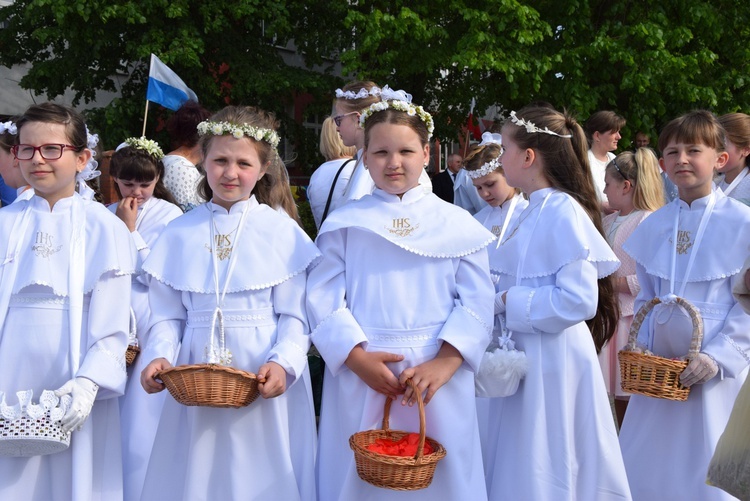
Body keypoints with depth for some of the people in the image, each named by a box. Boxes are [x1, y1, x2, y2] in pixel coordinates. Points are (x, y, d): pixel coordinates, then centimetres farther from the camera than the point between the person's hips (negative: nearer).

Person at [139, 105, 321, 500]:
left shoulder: (282, 232, -2)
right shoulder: (179, 234, 7)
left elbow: (294, 315, -4)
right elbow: (167, 315, 6)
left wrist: (283, 363, -20)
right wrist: (159, 356, -12)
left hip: (265, 384, -2)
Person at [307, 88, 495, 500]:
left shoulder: (457, 225, 5)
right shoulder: (344, 223, 6)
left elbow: (476, 302, -1)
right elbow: (324, 298, -1)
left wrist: (444, 362, -14)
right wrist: (357, 357, -13)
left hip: (438, 377, 0)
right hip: (359, 376, 0)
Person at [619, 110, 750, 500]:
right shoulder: (654, 225, 7)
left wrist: (717, 357, -17)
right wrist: (642, 349, 1)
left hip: (717, 369, -4)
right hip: (659, 366, 5)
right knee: (647, 469, 11)